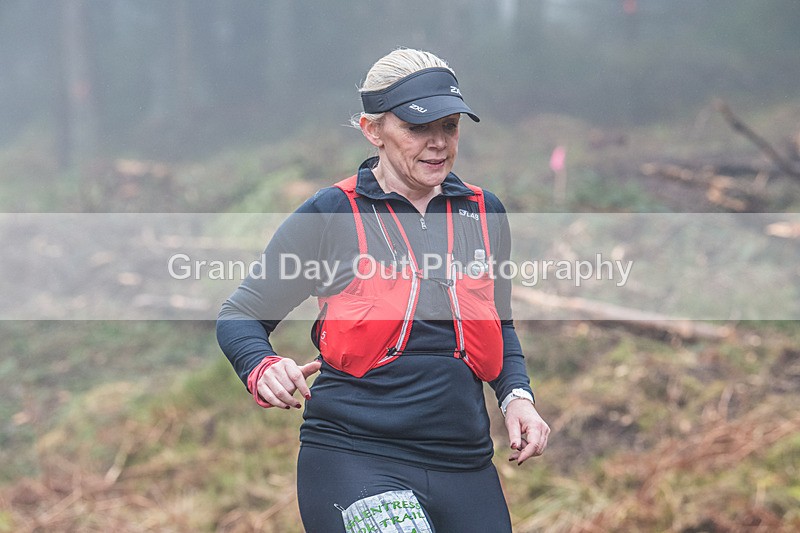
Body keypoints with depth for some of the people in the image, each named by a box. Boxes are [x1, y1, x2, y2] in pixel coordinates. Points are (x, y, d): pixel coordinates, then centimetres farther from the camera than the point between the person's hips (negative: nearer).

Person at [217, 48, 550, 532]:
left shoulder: (485, 213, 10)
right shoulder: (331, 214, -3)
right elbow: (241, 315, 3)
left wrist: (516, 395, 7)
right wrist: (263, 369, -18)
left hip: (466, 467, 5)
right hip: (351, 459, -5)